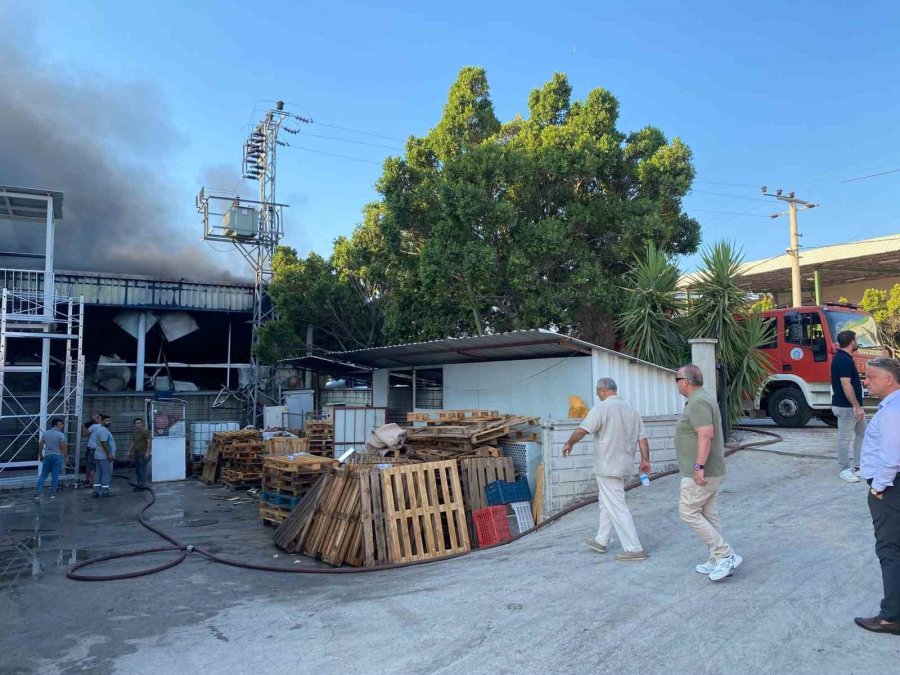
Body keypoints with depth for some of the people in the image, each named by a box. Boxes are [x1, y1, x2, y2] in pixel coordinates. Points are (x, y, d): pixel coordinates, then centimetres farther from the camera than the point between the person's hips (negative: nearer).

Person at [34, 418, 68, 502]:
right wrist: (66, 456, 0)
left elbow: (40, 445, 7)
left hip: (47, 456, 4)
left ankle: (37, 494, 1)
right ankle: (52, 494, 10)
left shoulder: (45, 433, 4)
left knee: (43, 475, 8)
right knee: (55, 476, 5)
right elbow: (63, 447, -12)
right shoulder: (61, 435, -11)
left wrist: (40, 455, 19)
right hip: (57, 456, -4)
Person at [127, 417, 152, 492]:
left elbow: (149, 442, -15)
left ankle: (142, 486, -2)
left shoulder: (145, 431, -11)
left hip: (143, 454, -8)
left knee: (142, 471, -6)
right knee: (137, 470, 10)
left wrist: (147, 452, -20)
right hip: (136, 454, 8)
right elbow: (132, 443, 21)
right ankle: (139, 485, 17)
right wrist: (129, 451, 17)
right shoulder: (134, 432, 14)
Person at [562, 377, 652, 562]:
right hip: (624, 465, 8)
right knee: (606, 503, 21)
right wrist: (645, 460, 14)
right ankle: (601, 541, 30)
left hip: (608, 467, -8)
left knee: (617, 508, -2)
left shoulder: (602, 408, -13)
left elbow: (582, 430, -18)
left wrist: (569, 444, -2)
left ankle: (634, 549, 0)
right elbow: (642, 438, 7)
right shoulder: (632, 410, 9)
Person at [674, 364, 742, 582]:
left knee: (688, 512, -4)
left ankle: (725, 555, -2)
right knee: (709, 515, 14)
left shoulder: (697, 403, -18)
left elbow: (706, 435, -28)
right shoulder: (704, 398, 15)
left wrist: (699, 466, -28)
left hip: (701, 473, -10)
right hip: (711, 472, 10)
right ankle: (717, 562, 20)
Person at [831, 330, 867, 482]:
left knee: (862, 433, 17)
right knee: (845, 438, -2)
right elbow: (846, 385, -25)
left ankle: (858, 466, 23)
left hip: (852, 406, 11)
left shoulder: (842, 357, 12)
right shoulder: (844, 360, -21)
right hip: (846, 406, -11)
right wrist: (857, 407, -23)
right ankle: (845, 469, 7)